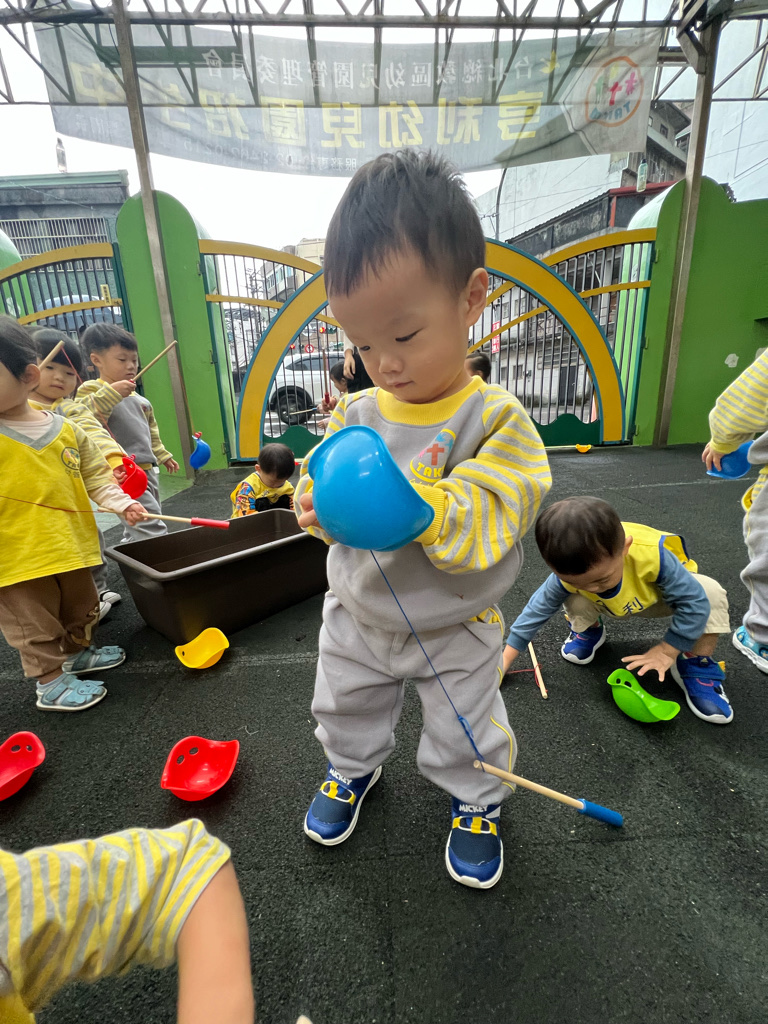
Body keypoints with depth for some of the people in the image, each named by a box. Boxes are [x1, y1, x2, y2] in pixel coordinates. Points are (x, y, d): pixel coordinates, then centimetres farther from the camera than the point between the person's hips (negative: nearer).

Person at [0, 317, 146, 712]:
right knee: (35, 626, 10)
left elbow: (95, 474, 5)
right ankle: (51, 682, 27)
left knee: (80, 609, 23)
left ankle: (79, 651, 47)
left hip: (70, 546, 4)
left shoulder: (67, 430, -1)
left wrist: (120, 502, -7)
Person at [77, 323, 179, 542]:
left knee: (137, 530, 18)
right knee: (152, 529, -17)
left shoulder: (138, 398, 18)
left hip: (147, 471, 9)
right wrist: (110, 393, -30)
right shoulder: (91, 390, -6)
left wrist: (162, 455, 32)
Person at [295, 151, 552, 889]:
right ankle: (353, 768, 60)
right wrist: (318, 504, -25)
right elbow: (317, 482, -2)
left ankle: (475, 802, 54)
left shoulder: (496, 419, -23)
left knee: (466, 731, 21)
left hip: (452, 630, -3)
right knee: (344, 708, 27)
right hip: (357, 617, 4)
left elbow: (487, 528, -30)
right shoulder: (355, 414, -10)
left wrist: (416, 504, -45)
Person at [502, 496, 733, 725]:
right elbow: (539, 608, -20)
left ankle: (697, 666, -6)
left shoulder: (653, 555, -44)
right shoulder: (569, 573, -33)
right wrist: (506, 658, -19)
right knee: (575, 601, -29)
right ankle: (588, 630, 8)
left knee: (711, 593, -29)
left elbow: (695, 602, -30)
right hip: (614, 605, 1)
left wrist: (667, 651, -25)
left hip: (661, 593, 0)